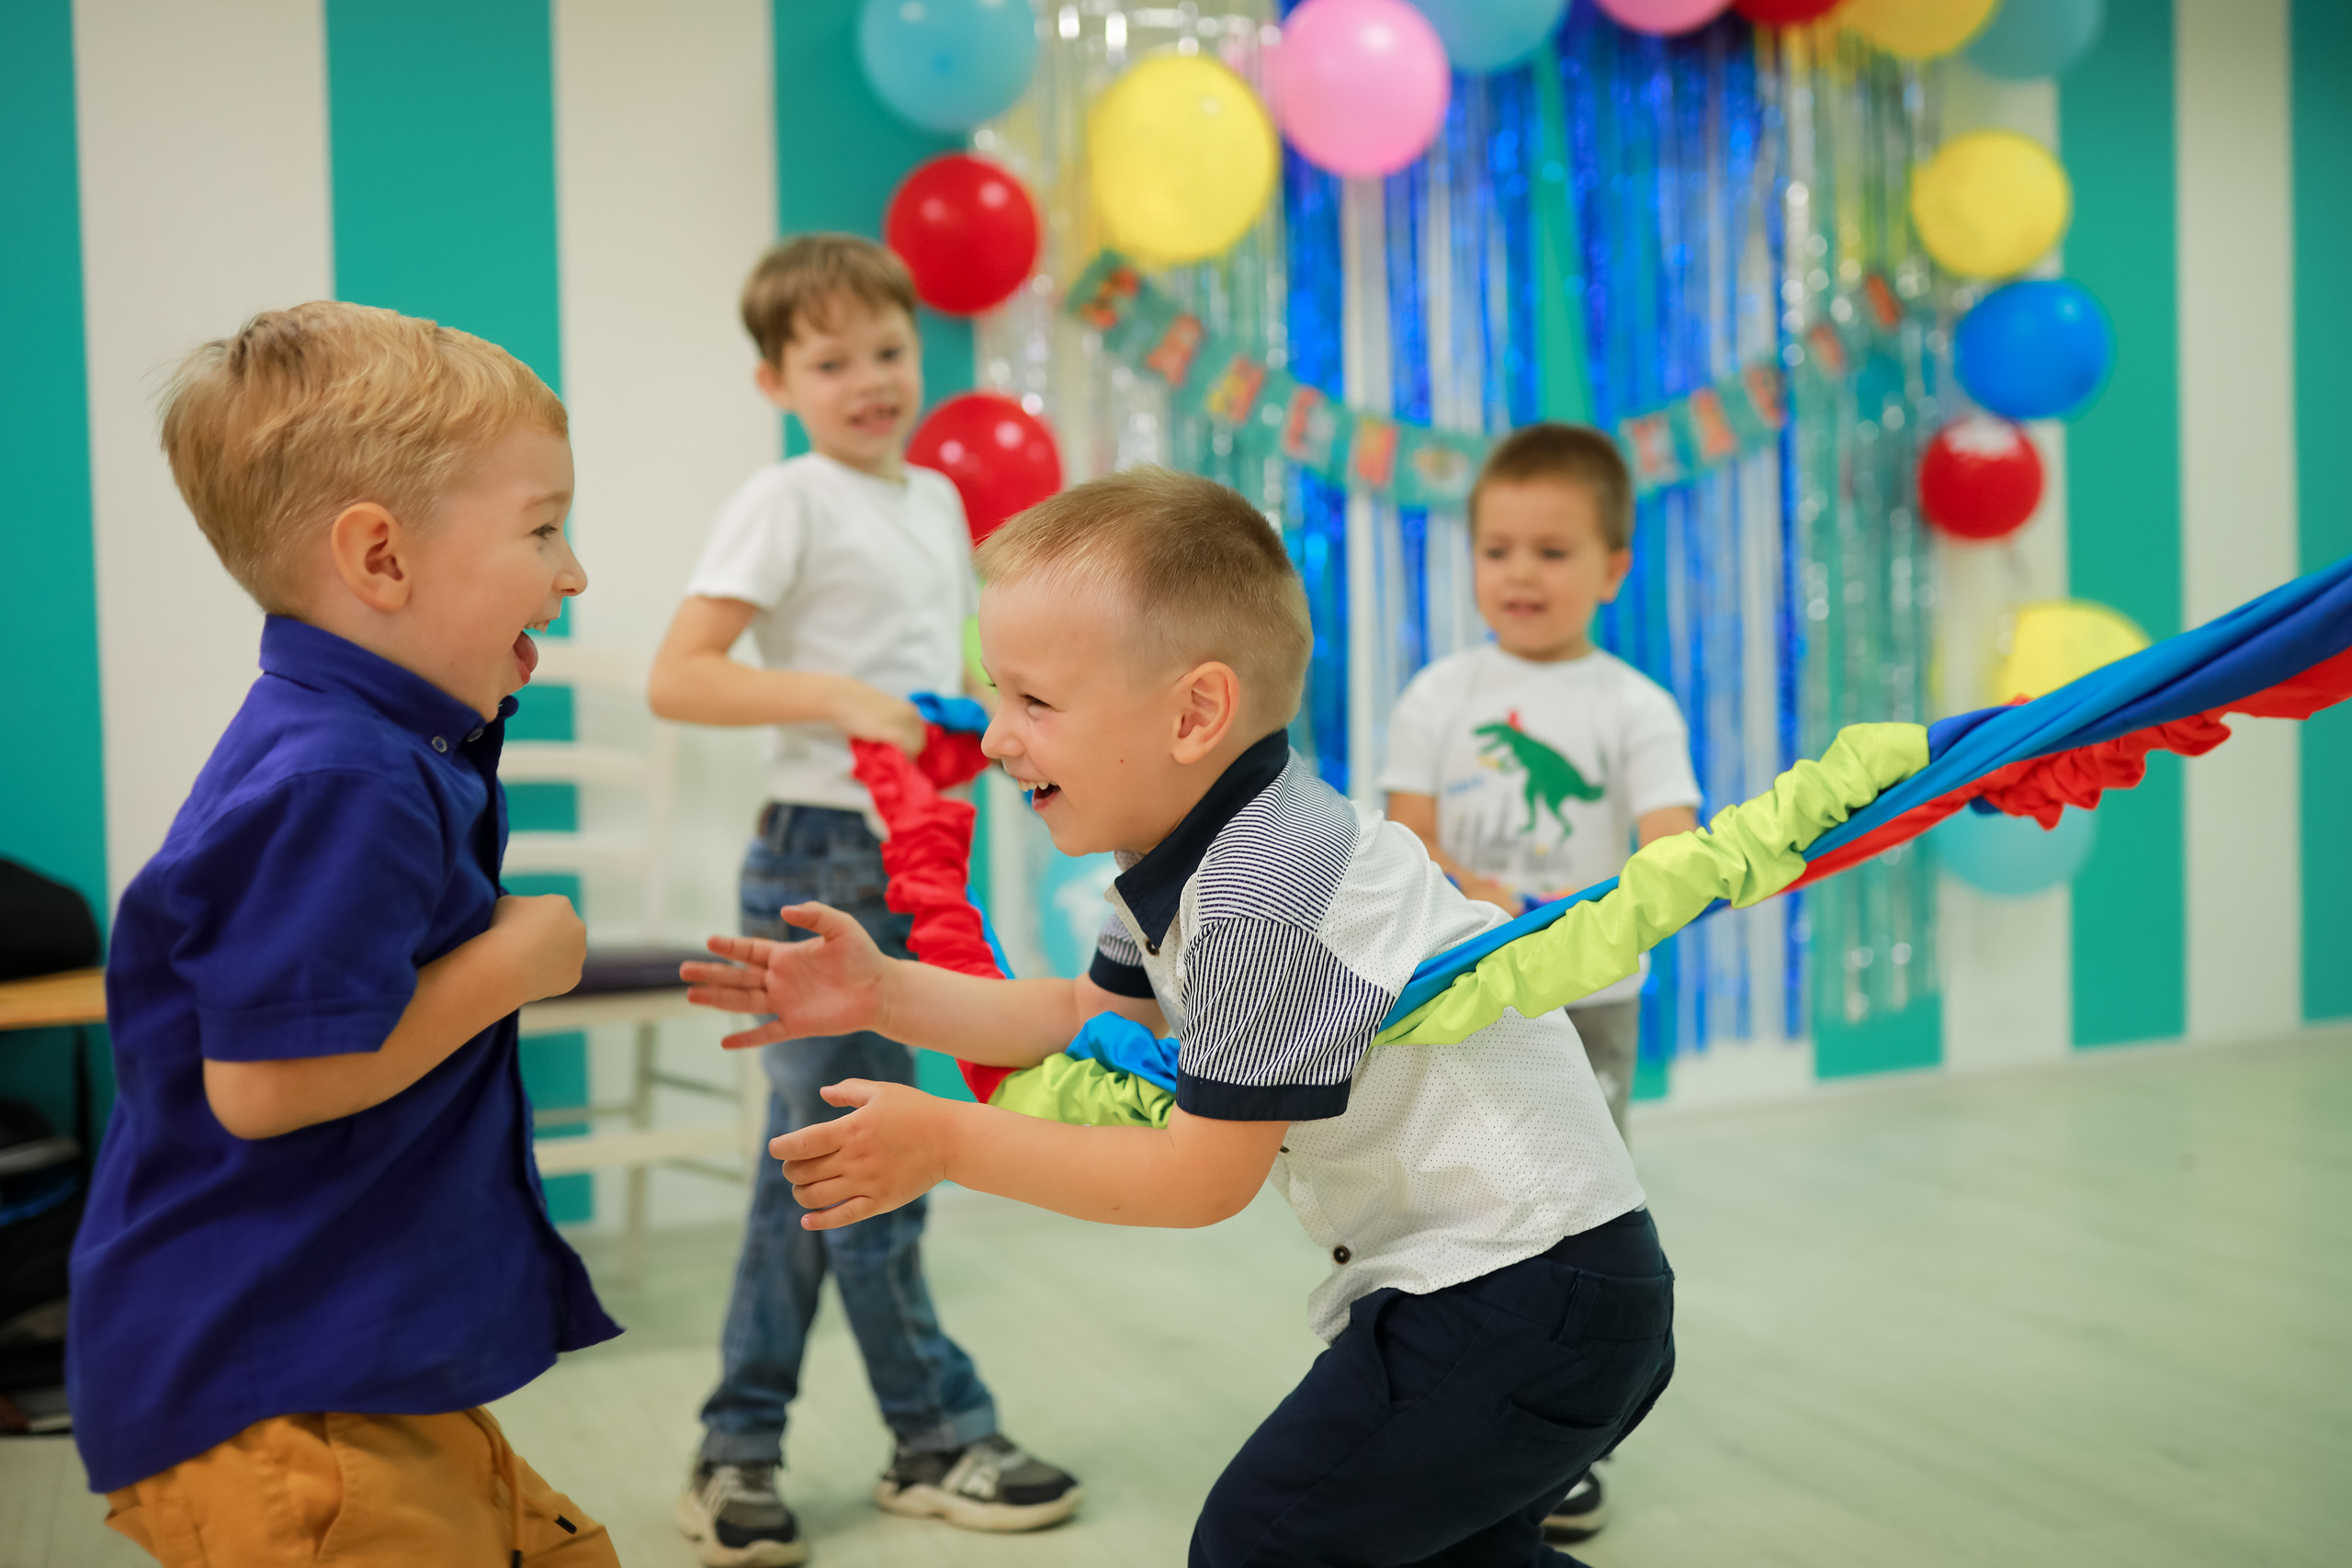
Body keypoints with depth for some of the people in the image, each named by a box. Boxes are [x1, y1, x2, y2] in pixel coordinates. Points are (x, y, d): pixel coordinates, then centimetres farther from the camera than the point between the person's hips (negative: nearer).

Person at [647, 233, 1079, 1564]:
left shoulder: (937, 498, 14)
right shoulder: (787, 502, -8)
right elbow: (676, 677, -16)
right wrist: (837, 696, -24)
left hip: (913, 858, 7)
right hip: (822, 861, -7)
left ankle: (741, 1447, 23)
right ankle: (942, 1435, 14)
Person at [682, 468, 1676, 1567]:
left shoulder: (1260, 903, -27)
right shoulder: (1196, 855, 6)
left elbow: (1203, 1177, -21)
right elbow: (1091, 1016, 18)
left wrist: (950, 1143, -15)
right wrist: (885, 993, 7)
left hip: (1516, 1294, -10)